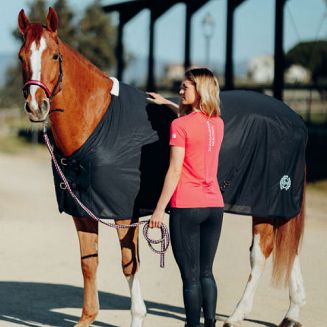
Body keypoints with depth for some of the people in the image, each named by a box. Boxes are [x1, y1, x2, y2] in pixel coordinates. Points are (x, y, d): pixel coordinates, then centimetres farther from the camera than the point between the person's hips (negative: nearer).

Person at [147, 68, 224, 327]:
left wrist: (159, 210, -9)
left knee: (191, 276, 0)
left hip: (186, 208, -6)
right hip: (214, 206, 6)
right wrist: (167, 103, 39)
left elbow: (175, 171, -14)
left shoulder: (180, 126, -12)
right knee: (206, 272, 14)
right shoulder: (218, 123, 8)